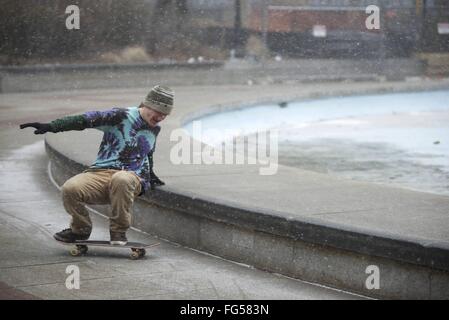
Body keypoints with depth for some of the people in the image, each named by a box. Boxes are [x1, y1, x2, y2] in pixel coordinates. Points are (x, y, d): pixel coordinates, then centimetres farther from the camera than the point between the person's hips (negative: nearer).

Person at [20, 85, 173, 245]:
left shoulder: (155, 129, 14)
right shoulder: (122, 116, -2)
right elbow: (85, 120, -11)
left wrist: (150, 175, 50)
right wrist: (51, 126, -20)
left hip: (132, 177, 1)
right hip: (100, 173, -1)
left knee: (121, 180, -39)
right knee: (70, 188, -31)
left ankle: (118, 231, -20)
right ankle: (81, 229, -1)